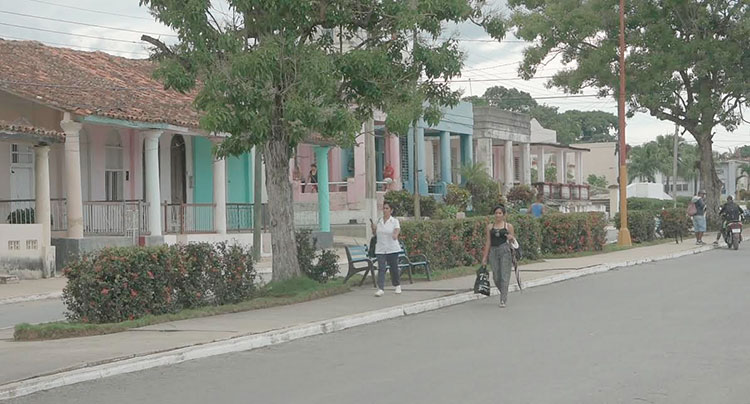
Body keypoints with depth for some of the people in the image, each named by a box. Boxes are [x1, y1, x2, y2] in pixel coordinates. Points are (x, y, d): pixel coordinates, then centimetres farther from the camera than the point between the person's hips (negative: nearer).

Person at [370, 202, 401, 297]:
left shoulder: (394, 221, -3)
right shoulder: (379, 221, 8)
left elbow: (396, 230, -19)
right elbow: (376, 234, 18)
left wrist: (395, 235, -41)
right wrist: (373, 228, -3)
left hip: (392, 249, -2)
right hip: (380, 249, 2)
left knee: (394, 268, 9)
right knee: (381, 268, -9)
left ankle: (397, 285, 30)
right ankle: (380, 288, -14)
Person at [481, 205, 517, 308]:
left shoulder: (508, 226, 5)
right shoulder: (490, 226, 10)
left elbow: (513, 241, 8)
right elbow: (488, 242, 10)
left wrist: (511, 238, -16)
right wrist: (484, 257, 6)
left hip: (505, 251, -3)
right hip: (493, 252, 3)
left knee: (504, 276, -8)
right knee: (496, 277, 3)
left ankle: (503, 300, -6)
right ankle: (504, 294, 29)